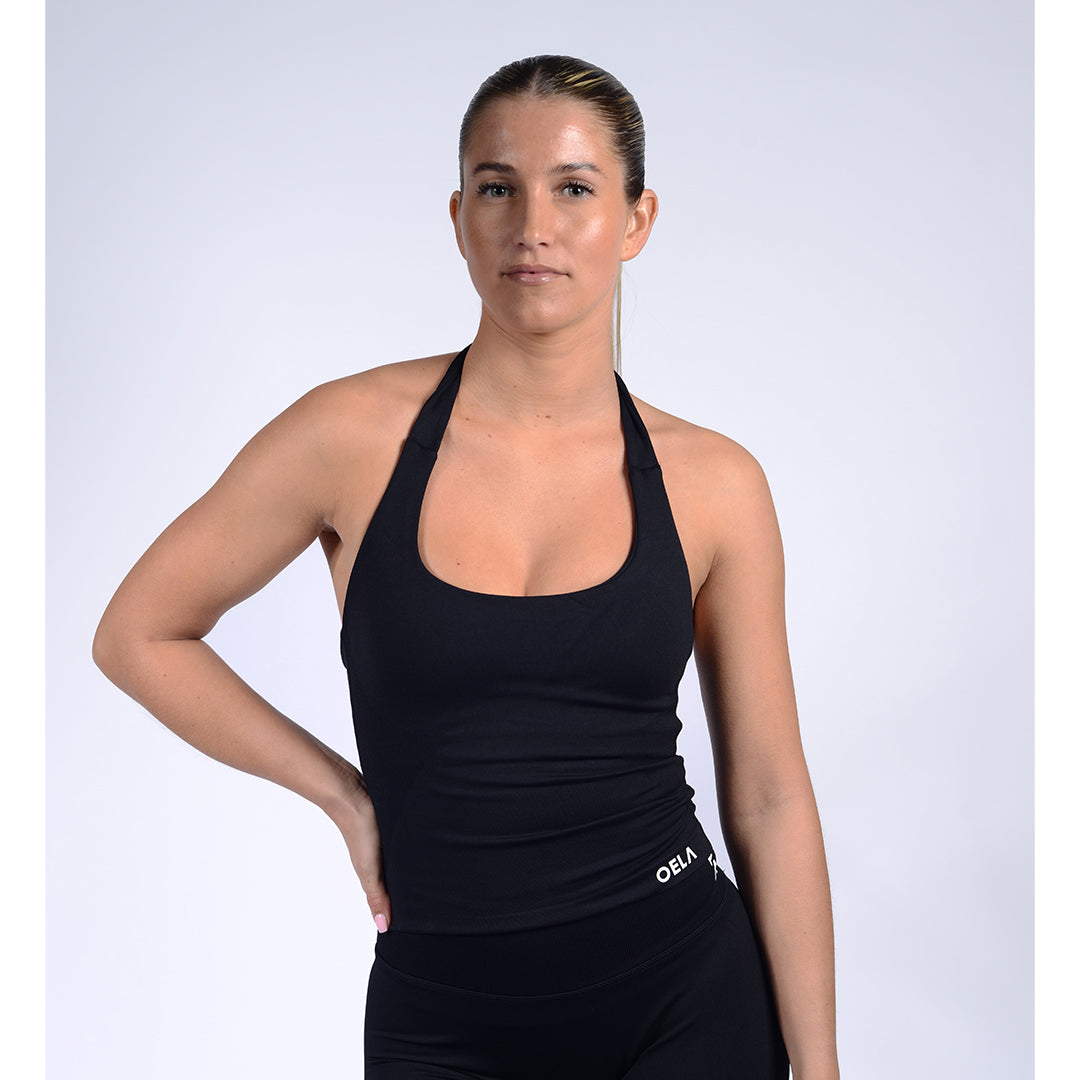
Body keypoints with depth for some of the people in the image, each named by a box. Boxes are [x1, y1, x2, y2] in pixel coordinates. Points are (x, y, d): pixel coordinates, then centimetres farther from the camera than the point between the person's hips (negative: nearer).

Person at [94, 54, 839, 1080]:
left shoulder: (711, 482, -4)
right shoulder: (357, 434, -9)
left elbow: (769, 797, -1)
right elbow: (138, 635, 2)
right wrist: (348, 797, -1)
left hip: (687, 995, 1)